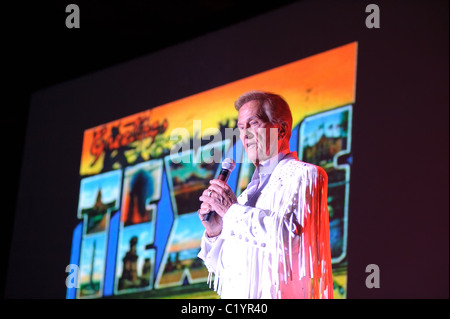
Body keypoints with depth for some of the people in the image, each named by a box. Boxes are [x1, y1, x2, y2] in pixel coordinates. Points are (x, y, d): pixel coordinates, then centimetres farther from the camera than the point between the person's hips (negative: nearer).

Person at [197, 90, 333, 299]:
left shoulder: (303, 175, 0)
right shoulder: (252, 189, 21)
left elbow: (290, 234, -18)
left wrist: (232, 211, -10)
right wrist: (214, 232, 3)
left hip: (275, 293, -5)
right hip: (237, 294, 6)